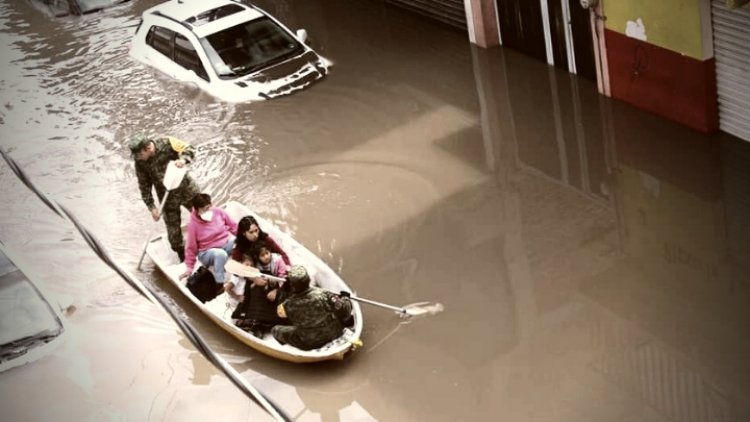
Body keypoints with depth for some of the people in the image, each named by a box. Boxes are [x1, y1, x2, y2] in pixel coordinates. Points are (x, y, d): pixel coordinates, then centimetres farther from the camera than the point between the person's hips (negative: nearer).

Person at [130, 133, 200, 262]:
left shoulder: (166, 143, -21)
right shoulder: (140, 163, -15)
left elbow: (189, 150, -14)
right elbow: (144, 186, -6)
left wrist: (183, 159, -35)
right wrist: (151, 207, -8)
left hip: (186, 187, -1)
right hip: (168, 197, 1)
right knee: (173, 229, 6)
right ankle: (184, 260, 25)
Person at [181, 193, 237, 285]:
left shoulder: (218, 212, -10)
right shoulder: (193, 224, -16)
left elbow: (233, 226, 5)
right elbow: (191, 247, -7)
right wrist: (189, 267, -4)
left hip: (227, 243, 4)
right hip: (207, 251, -4)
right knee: (220, 254, -39)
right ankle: (220, 284, -32)